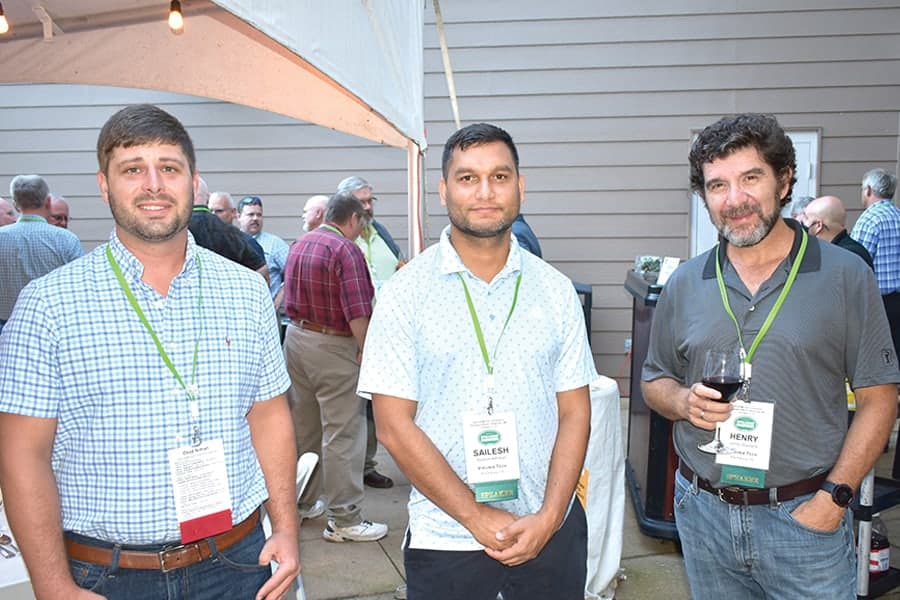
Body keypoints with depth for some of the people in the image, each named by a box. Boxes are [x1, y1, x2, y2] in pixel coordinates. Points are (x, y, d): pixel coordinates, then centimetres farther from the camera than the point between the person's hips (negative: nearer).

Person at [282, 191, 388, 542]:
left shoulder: (298, 245, 9)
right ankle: (344, 520, 6)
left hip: (295, 338, 9)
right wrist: (365, 351, -13)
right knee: (342, 433, -1)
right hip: (332, 346, -8)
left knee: (302, 426, 18)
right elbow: (357, 313, -21)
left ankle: (301, 503, 32)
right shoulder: (346, 250, -16)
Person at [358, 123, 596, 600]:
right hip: (445, 538, -2)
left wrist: (548, 517, -8)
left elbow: (575, 412, 1)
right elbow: (394, 425, -10)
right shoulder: (404, 293, -7)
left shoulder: (555, 290, 0)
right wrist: (476, 516, -11)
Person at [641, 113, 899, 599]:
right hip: (703, 511, 3)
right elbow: (654, 382, 10)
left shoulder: (845, 276, -5)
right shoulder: (684, 284, 2)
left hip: (805, 514, -2)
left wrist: (834, 497, -11)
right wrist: (684, 402, -11)